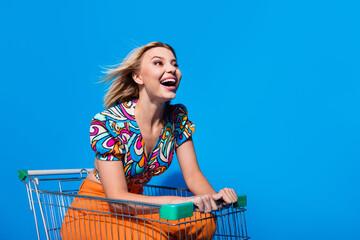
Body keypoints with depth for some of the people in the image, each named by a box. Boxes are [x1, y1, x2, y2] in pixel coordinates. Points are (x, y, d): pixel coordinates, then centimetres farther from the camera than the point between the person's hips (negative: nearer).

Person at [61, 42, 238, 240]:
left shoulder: (178, 117, -5)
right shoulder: (106, 123, -23)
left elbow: (192, 175, -5)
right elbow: (117, 198, -28)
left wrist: (214, 197, -28)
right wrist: (182, 201, -40)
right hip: (93, 214, -5)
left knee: (203, 222, -20)